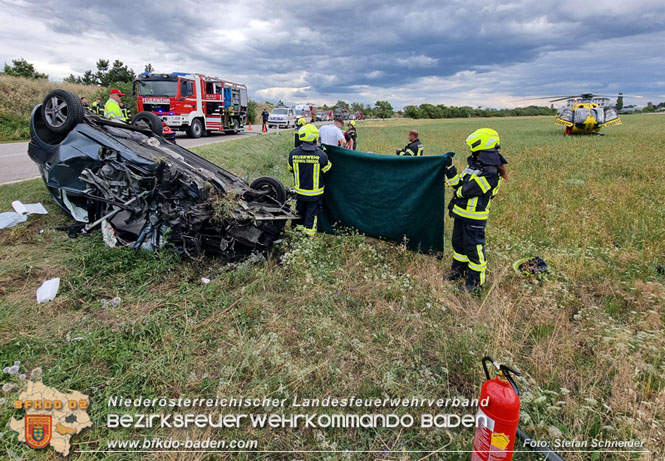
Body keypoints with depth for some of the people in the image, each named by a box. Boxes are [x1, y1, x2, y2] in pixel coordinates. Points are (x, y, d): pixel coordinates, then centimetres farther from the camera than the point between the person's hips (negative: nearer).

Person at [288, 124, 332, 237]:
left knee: (300, 209, 23)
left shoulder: (293, 153, -11)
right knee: (312, 211, 11)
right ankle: (309, 231, 18)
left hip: (300, 190, 3)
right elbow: (328, 169, -4)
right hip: (315, 192, -3)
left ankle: (299, 226, 40)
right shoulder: (320, 154, -20)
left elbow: (291, 169, 5)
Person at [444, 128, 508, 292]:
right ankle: (458, 270, 40)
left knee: (474, 247, 3)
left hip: (474, 218, -9)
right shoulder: (474, 166, 8)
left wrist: (459, 192, -6)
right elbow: (458, 183, 11)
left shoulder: (491, 173, -22)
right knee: (458, 242, 21)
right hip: (461, 213, 9)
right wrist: (449, 168, 6)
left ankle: (475, 279, 19)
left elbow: (468, 190, -26)